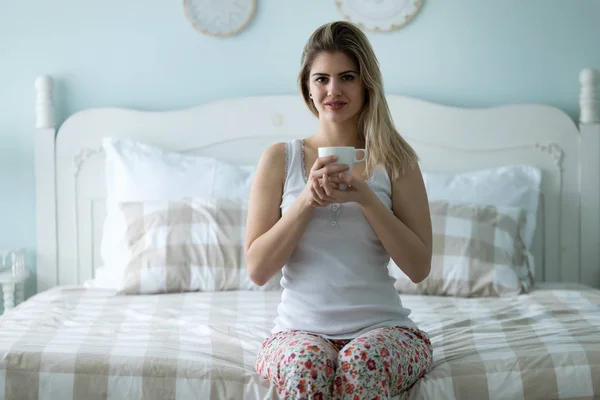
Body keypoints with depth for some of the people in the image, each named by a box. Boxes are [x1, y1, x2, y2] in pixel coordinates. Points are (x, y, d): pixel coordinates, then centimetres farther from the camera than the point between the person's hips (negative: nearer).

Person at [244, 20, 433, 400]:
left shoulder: (394, 160, 5)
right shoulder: (280, 158, 4)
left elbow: (419, 267, 0)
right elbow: (258, 269, 0)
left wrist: (365, 197, -12)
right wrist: (307, 200, -13)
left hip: (382, 325, 0)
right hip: (301, 328, 0)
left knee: (361, 363, -33)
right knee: (306, 365, -33)